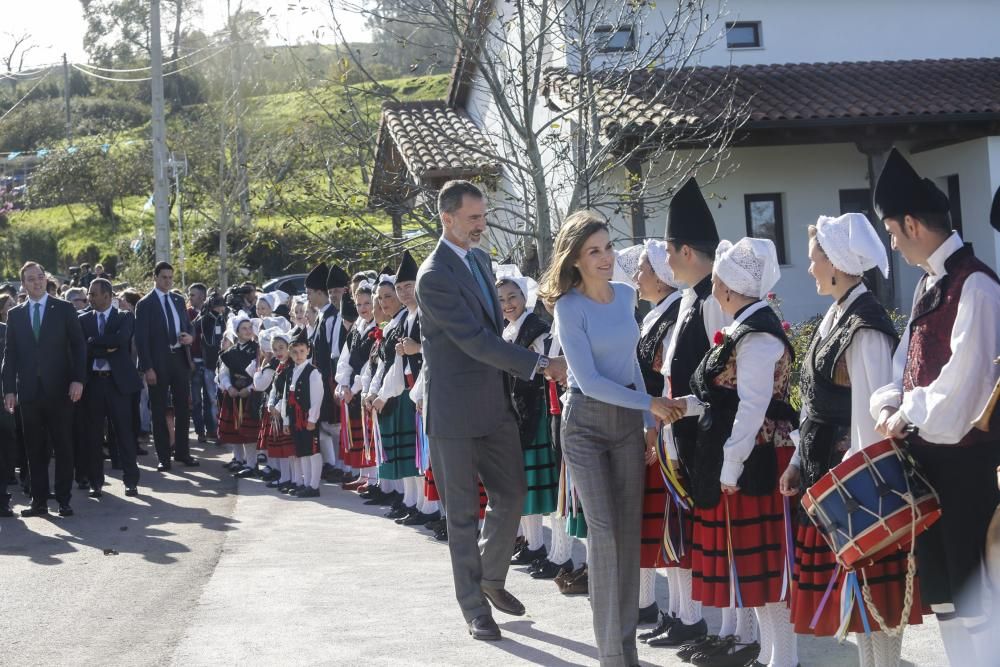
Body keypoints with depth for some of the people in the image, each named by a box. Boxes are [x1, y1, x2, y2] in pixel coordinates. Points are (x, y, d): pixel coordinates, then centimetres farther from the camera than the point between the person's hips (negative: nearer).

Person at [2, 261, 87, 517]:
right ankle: (39, 500, 9)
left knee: (63, 447, 1)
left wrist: (78, 379, -10)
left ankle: (64, 499, 6)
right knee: (35, 449, 5)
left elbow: (78, 346, 1)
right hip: (29, 391, 2)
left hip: (59, 390, -2)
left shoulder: (64, 309, 3)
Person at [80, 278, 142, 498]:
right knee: (93, 434, 4)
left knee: (124, 432, 1)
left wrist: (93, 340, -9)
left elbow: (120, 339, -16)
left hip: (118, 381, -2)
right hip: (93, 381, 2)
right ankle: (96, 482, 12)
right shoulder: (83, 320, 9)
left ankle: (131, 481, 7)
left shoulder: (124, 318, 3)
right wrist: (106, 347, -13)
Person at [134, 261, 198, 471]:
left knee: (183, 408, 8)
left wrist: (190, 337, -4)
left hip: (180, 359, 5)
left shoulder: (179, 300, 12)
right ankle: (163, 457, 8)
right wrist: (147, 368, -15)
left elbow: (188, 326, 21)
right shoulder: (145, 304, -5)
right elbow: (141, 338, -8)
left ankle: (182, 452, 18)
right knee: (159, 412, 2)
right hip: (159, 362, -5)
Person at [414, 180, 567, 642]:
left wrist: (511, 372, 12)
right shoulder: (434, 276, -18)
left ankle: (491, 577, 32)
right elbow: (476, 341, -23)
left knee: (511, 494, 12)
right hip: (456, 407, -7)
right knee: (463, 512, 3)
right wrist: (540, 365, -24)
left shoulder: (480, 258, 9)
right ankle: (474, 606, 14)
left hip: (493, 399, 8)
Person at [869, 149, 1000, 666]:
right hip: (925, 449, 9)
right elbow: (908, 357, 16)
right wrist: (889, 405, -2)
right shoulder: (929, 283, 13)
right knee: (939, 582, 16)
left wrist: (910, 413, -10)